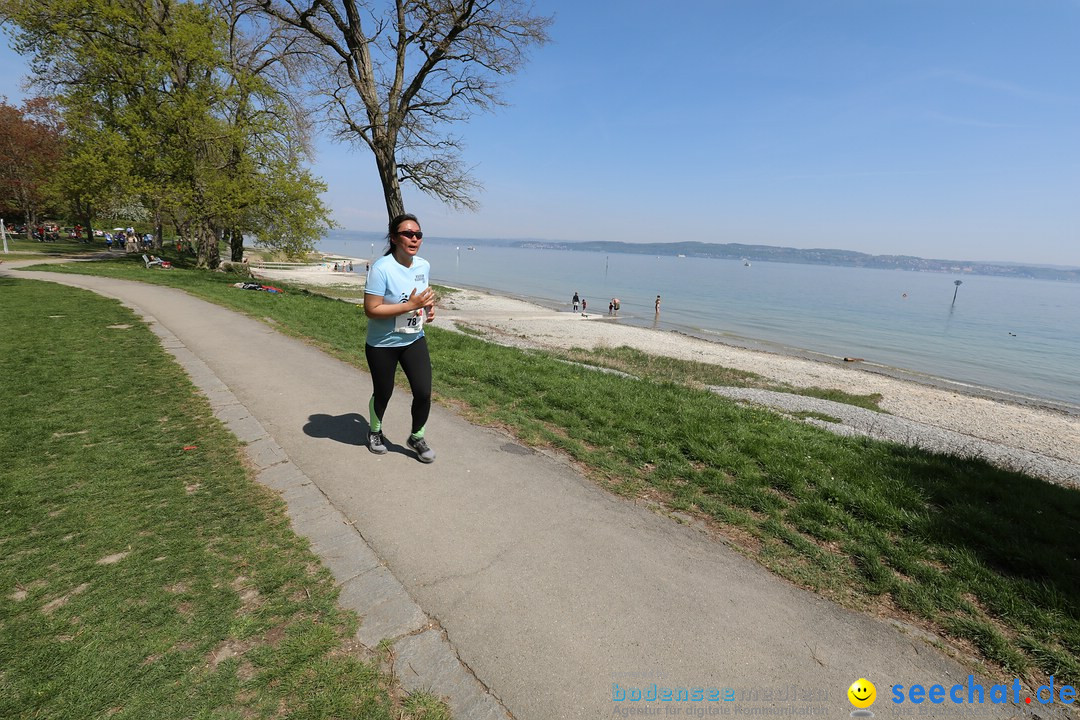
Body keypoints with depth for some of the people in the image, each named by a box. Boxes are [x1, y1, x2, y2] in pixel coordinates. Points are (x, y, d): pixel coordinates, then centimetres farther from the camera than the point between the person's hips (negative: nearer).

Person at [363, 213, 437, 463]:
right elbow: (371, 310, -24)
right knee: (383, 394, 14)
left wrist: (428, 306, -2)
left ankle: (417, 437, 24)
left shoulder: (424, 266, -1)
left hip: (414, 341, 5)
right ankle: (375, 431, 46)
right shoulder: (382, 268, -22)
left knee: (424, 393, -3)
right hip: (382, 345, -4)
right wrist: (410, 305, -28)